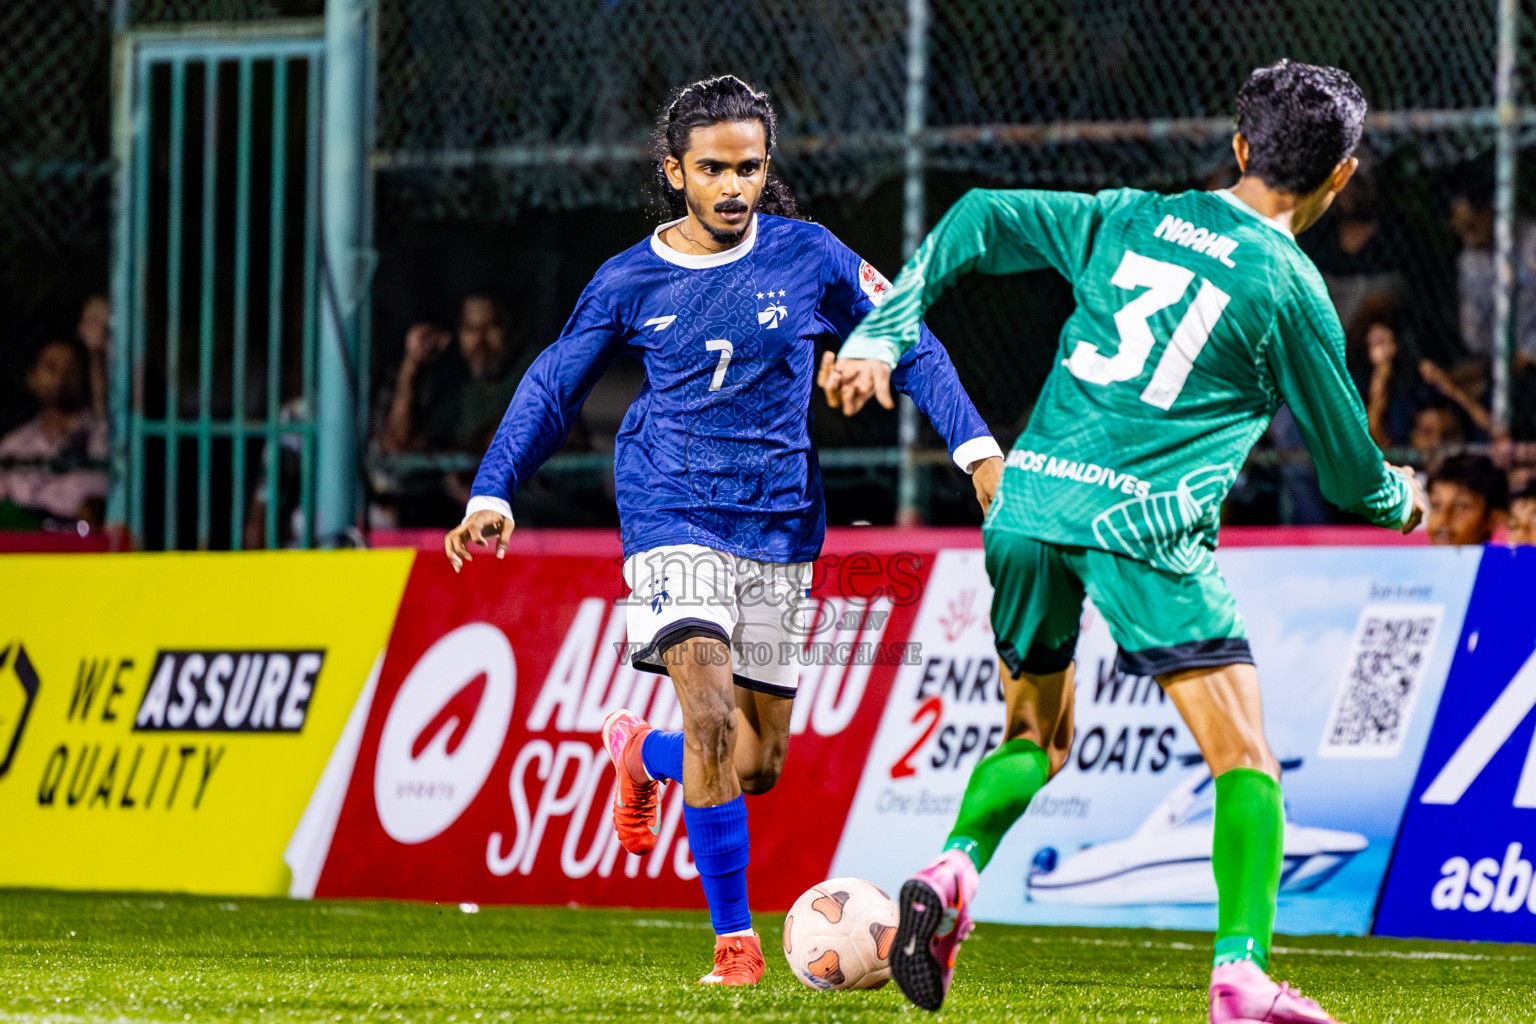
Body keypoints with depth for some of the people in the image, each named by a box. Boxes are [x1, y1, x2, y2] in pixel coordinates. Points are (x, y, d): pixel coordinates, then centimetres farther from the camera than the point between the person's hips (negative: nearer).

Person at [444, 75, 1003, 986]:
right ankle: (736, 941, -13)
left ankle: (640, 752, 42)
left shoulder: (809, 258, 1)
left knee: (760, 763, 7)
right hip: (675, 520, -2)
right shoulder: (631, 282, 1)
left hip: (780, 528, 2)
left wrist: (978, 449, -3)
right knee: (712, 721, -22)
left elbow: (911, 346, 7)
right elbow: (553, 388, 12)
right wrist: (494, 492, 2)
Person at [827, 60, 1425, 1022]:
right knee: (1245, 760, 0)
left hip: (1028, 503, 5)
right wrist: (1401, 500, 31)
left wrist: (881, 336, 17)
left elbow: (981, 219, 15)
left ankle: (952, 871, -4)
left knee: (1037, 737, 23)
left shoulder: (1130, 219, 15)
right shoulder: (1292, 292, 2)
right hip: (1143, 525, -5)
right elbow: (1351, 473, 9)